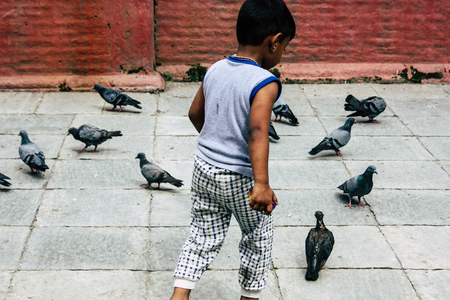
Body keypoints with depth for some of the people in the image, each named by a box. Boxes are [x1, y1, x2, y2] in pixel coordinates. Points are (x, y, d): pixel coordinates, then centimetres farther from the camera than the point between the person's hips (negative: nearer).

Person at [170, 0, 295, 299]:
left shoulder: (215, 70, 2)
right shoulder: (265, 83, -19)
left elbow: (195, 113, 14)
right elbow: (257, 131, -32)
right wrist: (262, 184, -39)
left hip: (204, 169, 6)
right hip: (240, 179, -6)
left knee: (204, 236, 18)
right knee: (258, 240, 16)